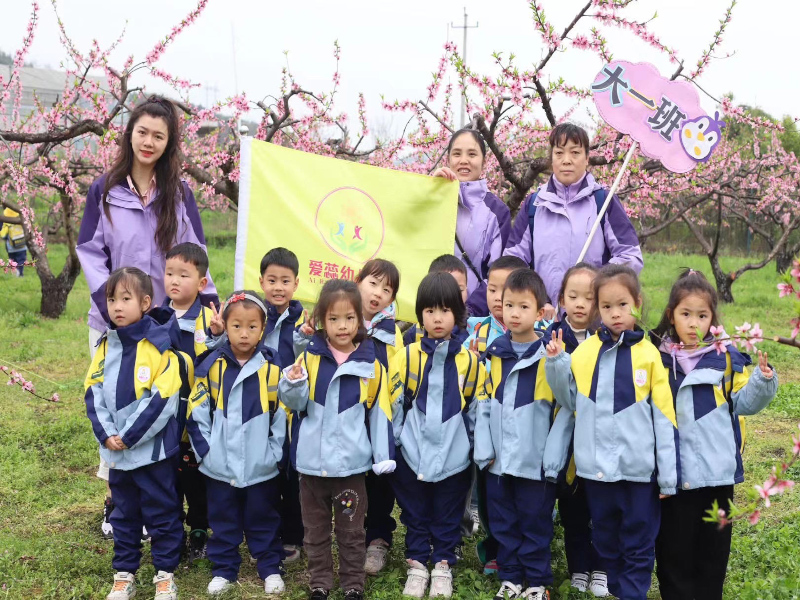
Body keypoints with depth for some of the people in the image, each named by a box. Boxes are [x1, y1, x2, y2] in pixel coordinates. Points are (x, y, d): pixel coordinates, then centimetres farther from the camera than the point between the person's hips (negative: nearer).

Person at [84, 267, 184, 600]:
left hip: (154, 449, -5)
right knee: (124, 514, 17)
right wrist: (107, 434, -10)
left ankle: (165, 573, 21)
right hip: (116, 451, 5)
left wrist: (129, 436, -17)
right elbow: (94, 393, 4)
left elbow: (163, 400, -18)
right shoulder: (106, 346, 4)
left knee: (162, 512, 8)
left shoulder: (160, 345, -14)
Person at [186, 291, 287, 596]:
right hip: (220, 466, 1)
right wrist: (205, 450, -5)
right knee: (223, 522, 15)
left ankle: (271, 568, 28)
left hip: (261, 466, -1)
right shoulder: (211, 365, -4)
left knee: (264, 521, 13)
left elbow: (283, 415, -3)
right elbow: (196, 412, -1)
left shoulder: (273, 367, -6)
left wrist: (274, 453, -6)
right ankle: (224, 570, 29)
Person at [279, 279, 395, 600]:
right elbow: (296, 403, 0)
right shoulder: (310, 356, -1)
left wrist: (384, 455, -3)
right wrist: (294, 383, -21)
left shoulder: (371, 364, -2)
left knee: (351, 530, 10)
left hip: (351, 462, -1)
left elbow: (379, 412, 2)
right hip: (312, 460, 1)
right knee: (315, 529, 13)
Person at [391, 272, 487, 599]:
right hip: (412, 454, 0)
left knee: (448, 517, 12)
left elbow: (478, 410, 4)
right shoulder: (407, 357, -3)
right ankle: (417, 565, 27)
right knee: (415, 514, 13)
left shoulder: (470, 361, -2)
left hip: (453, 457, 0)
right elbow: (394, 405, 0)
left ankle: (443, 566, 27)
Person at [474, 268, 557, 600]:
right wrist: (483, 448, 2)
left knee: (535, 524, 7)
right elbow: (485, 405, 9)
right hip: (499, 460, 5)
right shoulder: (496, 354, 7)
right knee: (503, 523, 14)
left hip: (535, 460, -4)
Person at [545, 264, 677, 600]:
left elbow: (663, 418, -4)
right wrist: (556, 363, -3)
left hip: (639, 468, -3)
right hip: (596, 467, 3)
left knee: (638, 544, 7)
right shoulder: (583, 352, 1)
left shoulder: (649, 354, -5)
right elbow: (570, 402, 10)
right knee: (605, 540, 16)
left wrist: (668, 476, -5)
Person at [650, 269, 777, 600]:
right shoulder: (658, 357, 0)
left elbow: (742, 402, 3)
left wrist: (763, 380, -12)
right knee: (674, 547, 8)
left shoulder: (727, 356, 2)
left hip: (718, 470, 1)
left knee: (714, 546, 12)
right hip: (674, 471, -1)